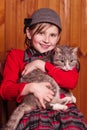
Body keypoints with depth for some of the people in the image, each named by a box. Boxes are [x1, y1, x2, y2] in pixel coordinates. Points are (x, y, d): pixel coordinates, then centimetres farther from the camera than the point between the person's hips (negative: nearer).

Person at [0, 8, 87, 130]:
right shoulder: (16, 56, 12)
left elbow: (72, 82, -2)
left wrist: (42, 64, -6)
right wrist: (31, 87, -16)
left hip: (63, 107, 2)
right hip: (32, 109, -2)